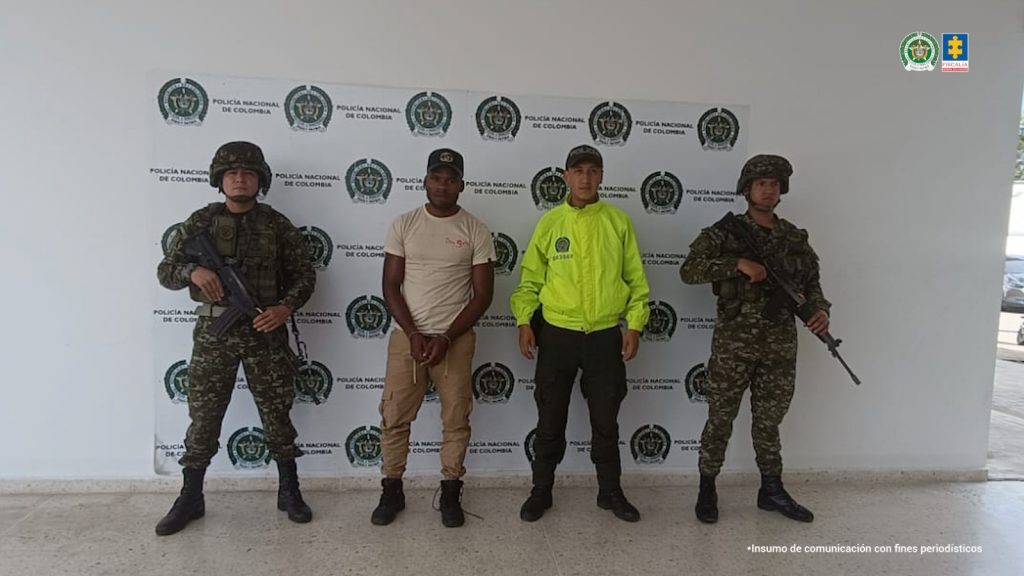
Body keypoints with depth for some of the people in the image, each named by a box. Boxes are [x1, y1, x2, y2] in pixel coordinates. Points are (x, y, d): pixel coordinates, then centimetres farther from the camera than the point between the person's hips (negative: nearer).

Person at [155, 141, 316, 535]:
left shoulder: (276, 225, 3)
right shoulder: (201, 221, 6)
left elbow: (305, 274, 4)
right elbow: (165, 272, 7)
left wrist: (286, 307, -12)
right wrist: (191, 271, -15)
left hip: (263, 330, -1)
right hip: (213, 331, 1)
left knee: (276, 413, 6)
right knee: (203, 416, 7)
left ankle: (289, 491, 21)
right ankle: (190, 499, 23)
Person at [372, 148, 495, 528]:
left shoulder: (475, 231, -2)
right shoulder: (403, 225, 1)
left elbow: (483, 294, -3)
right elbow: (391, 286, 1)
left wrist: (446, 338, -12)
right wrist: (413, 334, -11)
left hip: (456, 340, -1)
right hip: (407, 336, 1)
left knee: (456, 419, 6)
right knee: (394, 417, 5)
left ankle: (450, 493, 22)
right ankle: (392, 492, 22)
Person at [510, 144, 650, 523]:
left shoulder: (618, 221, 3)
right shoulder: (550, 222, 2)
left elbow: (636, 279, 5)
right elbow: (530, 278, 4)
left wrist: (635, 325, -2)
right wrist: (524, 321, -5)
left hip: (606, 335, 0)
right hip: (557, 334, 0)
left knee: (606, 420, 11)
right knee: (550, 419, 9)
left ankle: (610, 491, 29)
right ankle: (541, 491, 26)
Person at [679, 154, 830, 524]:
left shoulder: (795, 238, 10)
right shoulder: (725, 232, -5)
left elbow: (811, 282, 15)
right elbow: (689, 270, -16)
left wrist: (820, 309, -6)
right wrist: (739, 263, -25)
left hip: (781, 343, 4)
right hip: (734, 341, -4)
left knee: (769, 419, 16)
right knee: (721, 419, 6)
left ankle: (772, 491, 30)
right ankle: (707, 490, 21)